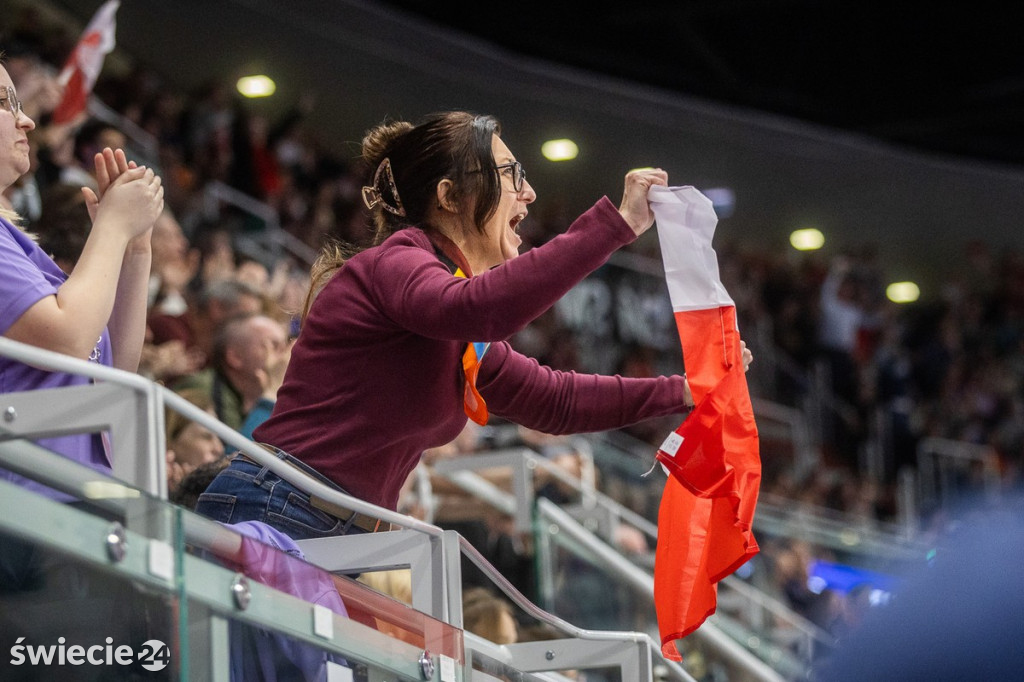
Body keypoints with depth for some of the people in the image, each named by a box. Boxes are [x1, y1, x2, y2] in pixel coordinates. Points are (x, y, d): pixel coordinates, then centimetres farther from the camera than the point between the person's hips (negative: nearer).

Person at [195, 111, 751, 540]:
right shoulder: (391, 264, -10)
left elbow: (552, 399, 30)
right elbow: (476, 308, -32)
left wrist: (683, 392, 22)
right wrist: (614, 223, -32)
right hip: (272, 516, -10)